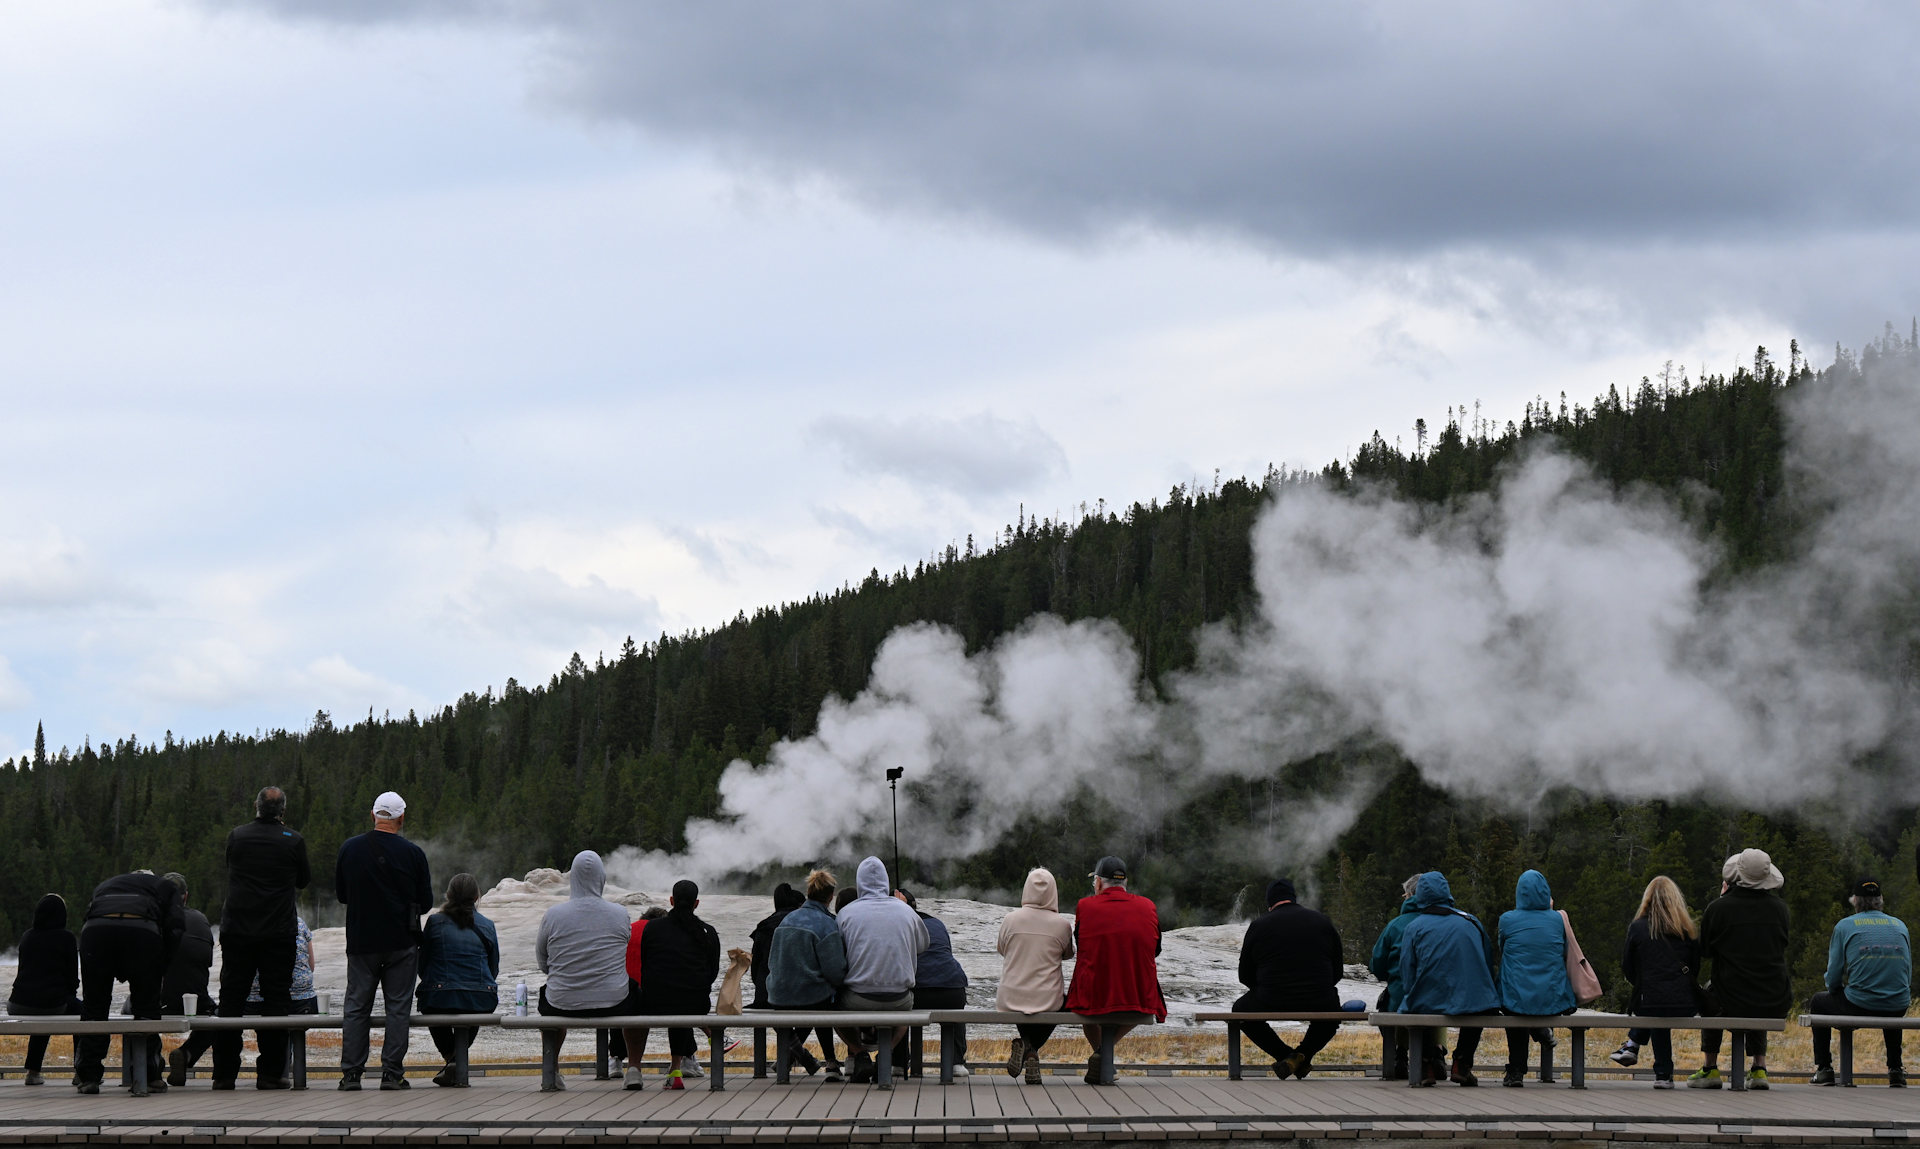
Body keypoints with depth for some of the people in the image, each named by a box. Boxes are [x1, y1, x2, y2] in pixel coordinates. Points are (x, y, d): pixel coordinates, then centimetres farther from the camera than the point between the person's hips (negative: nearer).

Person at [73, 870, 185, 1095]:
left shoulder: (104, 885, 42)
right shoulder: (164, 886, 35)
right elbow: (175, 927, 16)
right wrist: (161, 971, 22)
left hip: (96, 927, 2)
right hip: (141, 930, -2)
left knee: (93, 1006, 13)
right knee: (146, 1006, 11)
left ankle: (88, 1076, 12)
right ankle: (149, 1077, 10)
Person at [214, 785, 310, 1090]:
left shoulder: (236, 836, 1)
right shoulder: (293, 841, -5)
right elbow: (304, 881, 8)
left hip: (236, 930, 2)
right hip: (278, 933, -2)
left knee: (231, 1000, 7)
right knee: (275, 1000, 3)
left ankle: (224, 1073, 8)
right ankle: (270, 1073, 1)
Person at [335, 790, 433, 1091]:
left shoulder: (349, 849, -2)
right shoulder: (412, 853, -9)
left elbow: (340, 894, 8)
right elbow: (425, 902, -1)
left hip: (360, 941, 2)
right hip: (401, 941, -2)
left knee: (357, 1006, 9)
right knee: (398, 1007, 4)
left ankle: (351, 1072, 5)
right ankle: (392, 1072, 1)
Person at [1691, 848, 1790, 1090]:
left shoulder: (1717, 908, -8)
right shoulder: (1779, 907, 1)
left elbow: (1705, 957, 5)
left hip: (1732, 1004, -3)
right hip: (1777, 1005, 3)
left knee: (1709, 992, 34)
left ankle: (1710, 1068, 32)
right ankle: (1759, 1068, 30)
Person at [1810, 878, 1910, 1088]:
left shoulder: (1845, 925, 3)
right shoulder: (1900, 925, 12)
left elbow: (1833, 977, 3)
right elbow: (1908, 975, 17)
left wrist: (1839, 991, 25)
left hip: (1858, 1007, -3)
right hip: (1898, 1008, 3)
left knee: (1819, 1002, 27)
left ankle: (1823, 1068, 23)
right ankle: (1896, 1069, 36)